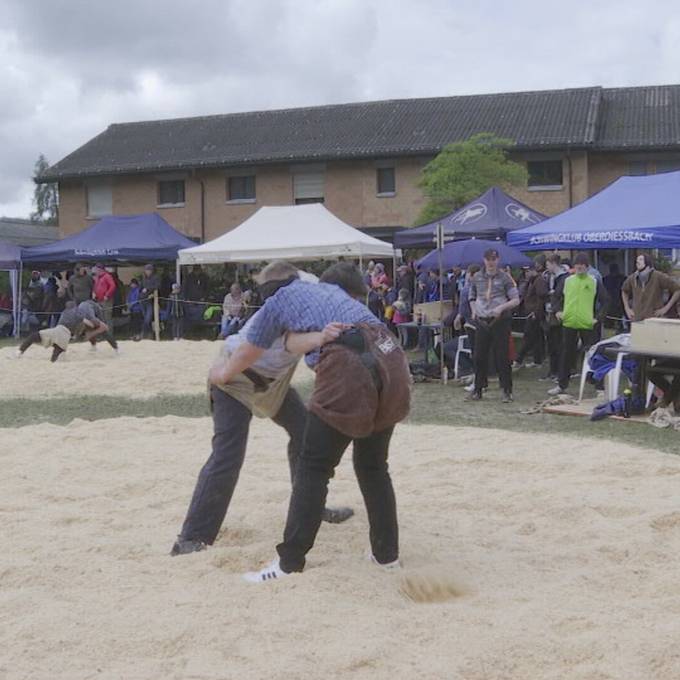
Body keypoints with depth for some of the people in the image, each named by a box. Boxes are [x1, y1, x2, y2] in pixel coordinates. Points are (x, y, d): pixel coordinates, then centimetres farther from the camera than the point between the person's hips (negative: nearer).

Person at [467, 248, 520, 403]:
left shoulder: (505, 278, -2)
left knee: (502, 357, -2)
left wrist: (501, 307, -18)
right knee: (480, 356, 5)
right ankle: (478, 389, 14)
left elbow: (516, 300, -3)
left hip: (500, 321, -3)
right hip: (481, 321, 3)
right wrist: (474, 310, 5)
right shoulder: (477, 278, 8)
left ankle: (507, 391, 6)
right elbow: (471, 297, 21)